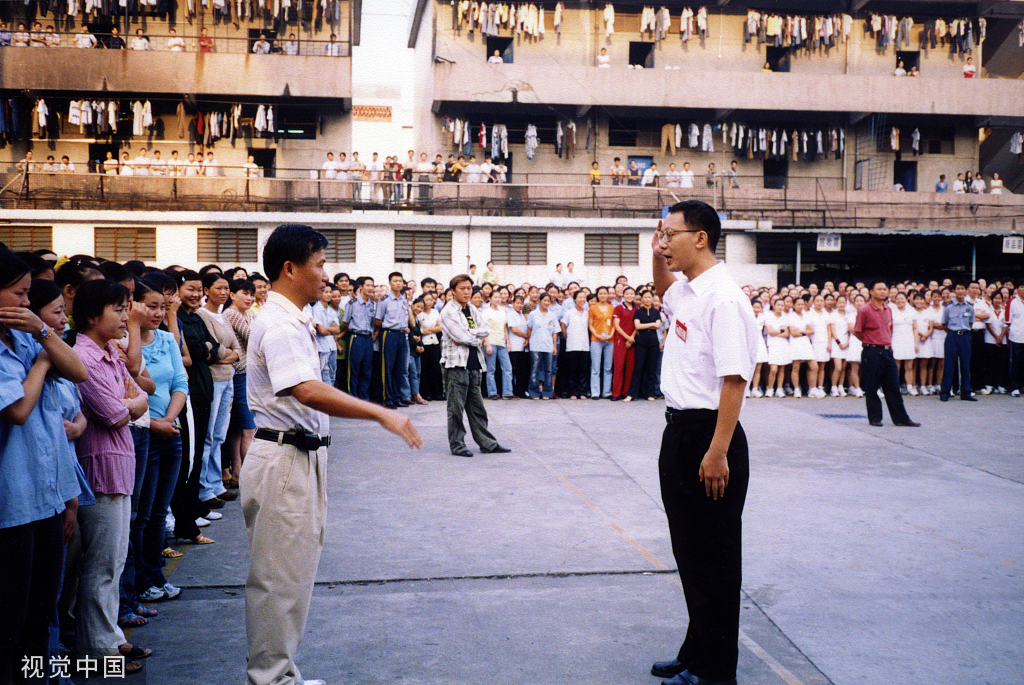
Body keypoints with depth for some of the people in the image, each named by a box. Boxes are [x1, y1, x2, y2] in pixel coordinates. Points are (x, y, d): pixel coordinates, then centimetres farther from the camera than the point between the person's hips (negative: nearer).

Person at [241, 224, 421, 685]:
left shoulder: (291, 321, 14)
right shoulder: (278, 326, -19)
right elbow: (307, 391, -34)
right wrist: (381, 414, -36)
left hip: (301, 459, 11)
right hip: (283, 461, -11)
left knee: (293, 573, 18)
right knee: (278, 577, 0)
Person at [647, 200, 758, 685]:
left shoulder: (723, 298, -18)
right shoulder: (685, 291, 9)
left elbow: (734, 380, -23)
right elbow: (663, 291, 36)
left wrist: (718, 453, -24)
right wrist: (657, 258, 17)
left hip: (708, 436, -10)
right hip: (679, 430, 10)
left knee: (714, 556, 1)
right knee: (688, 550, 17)